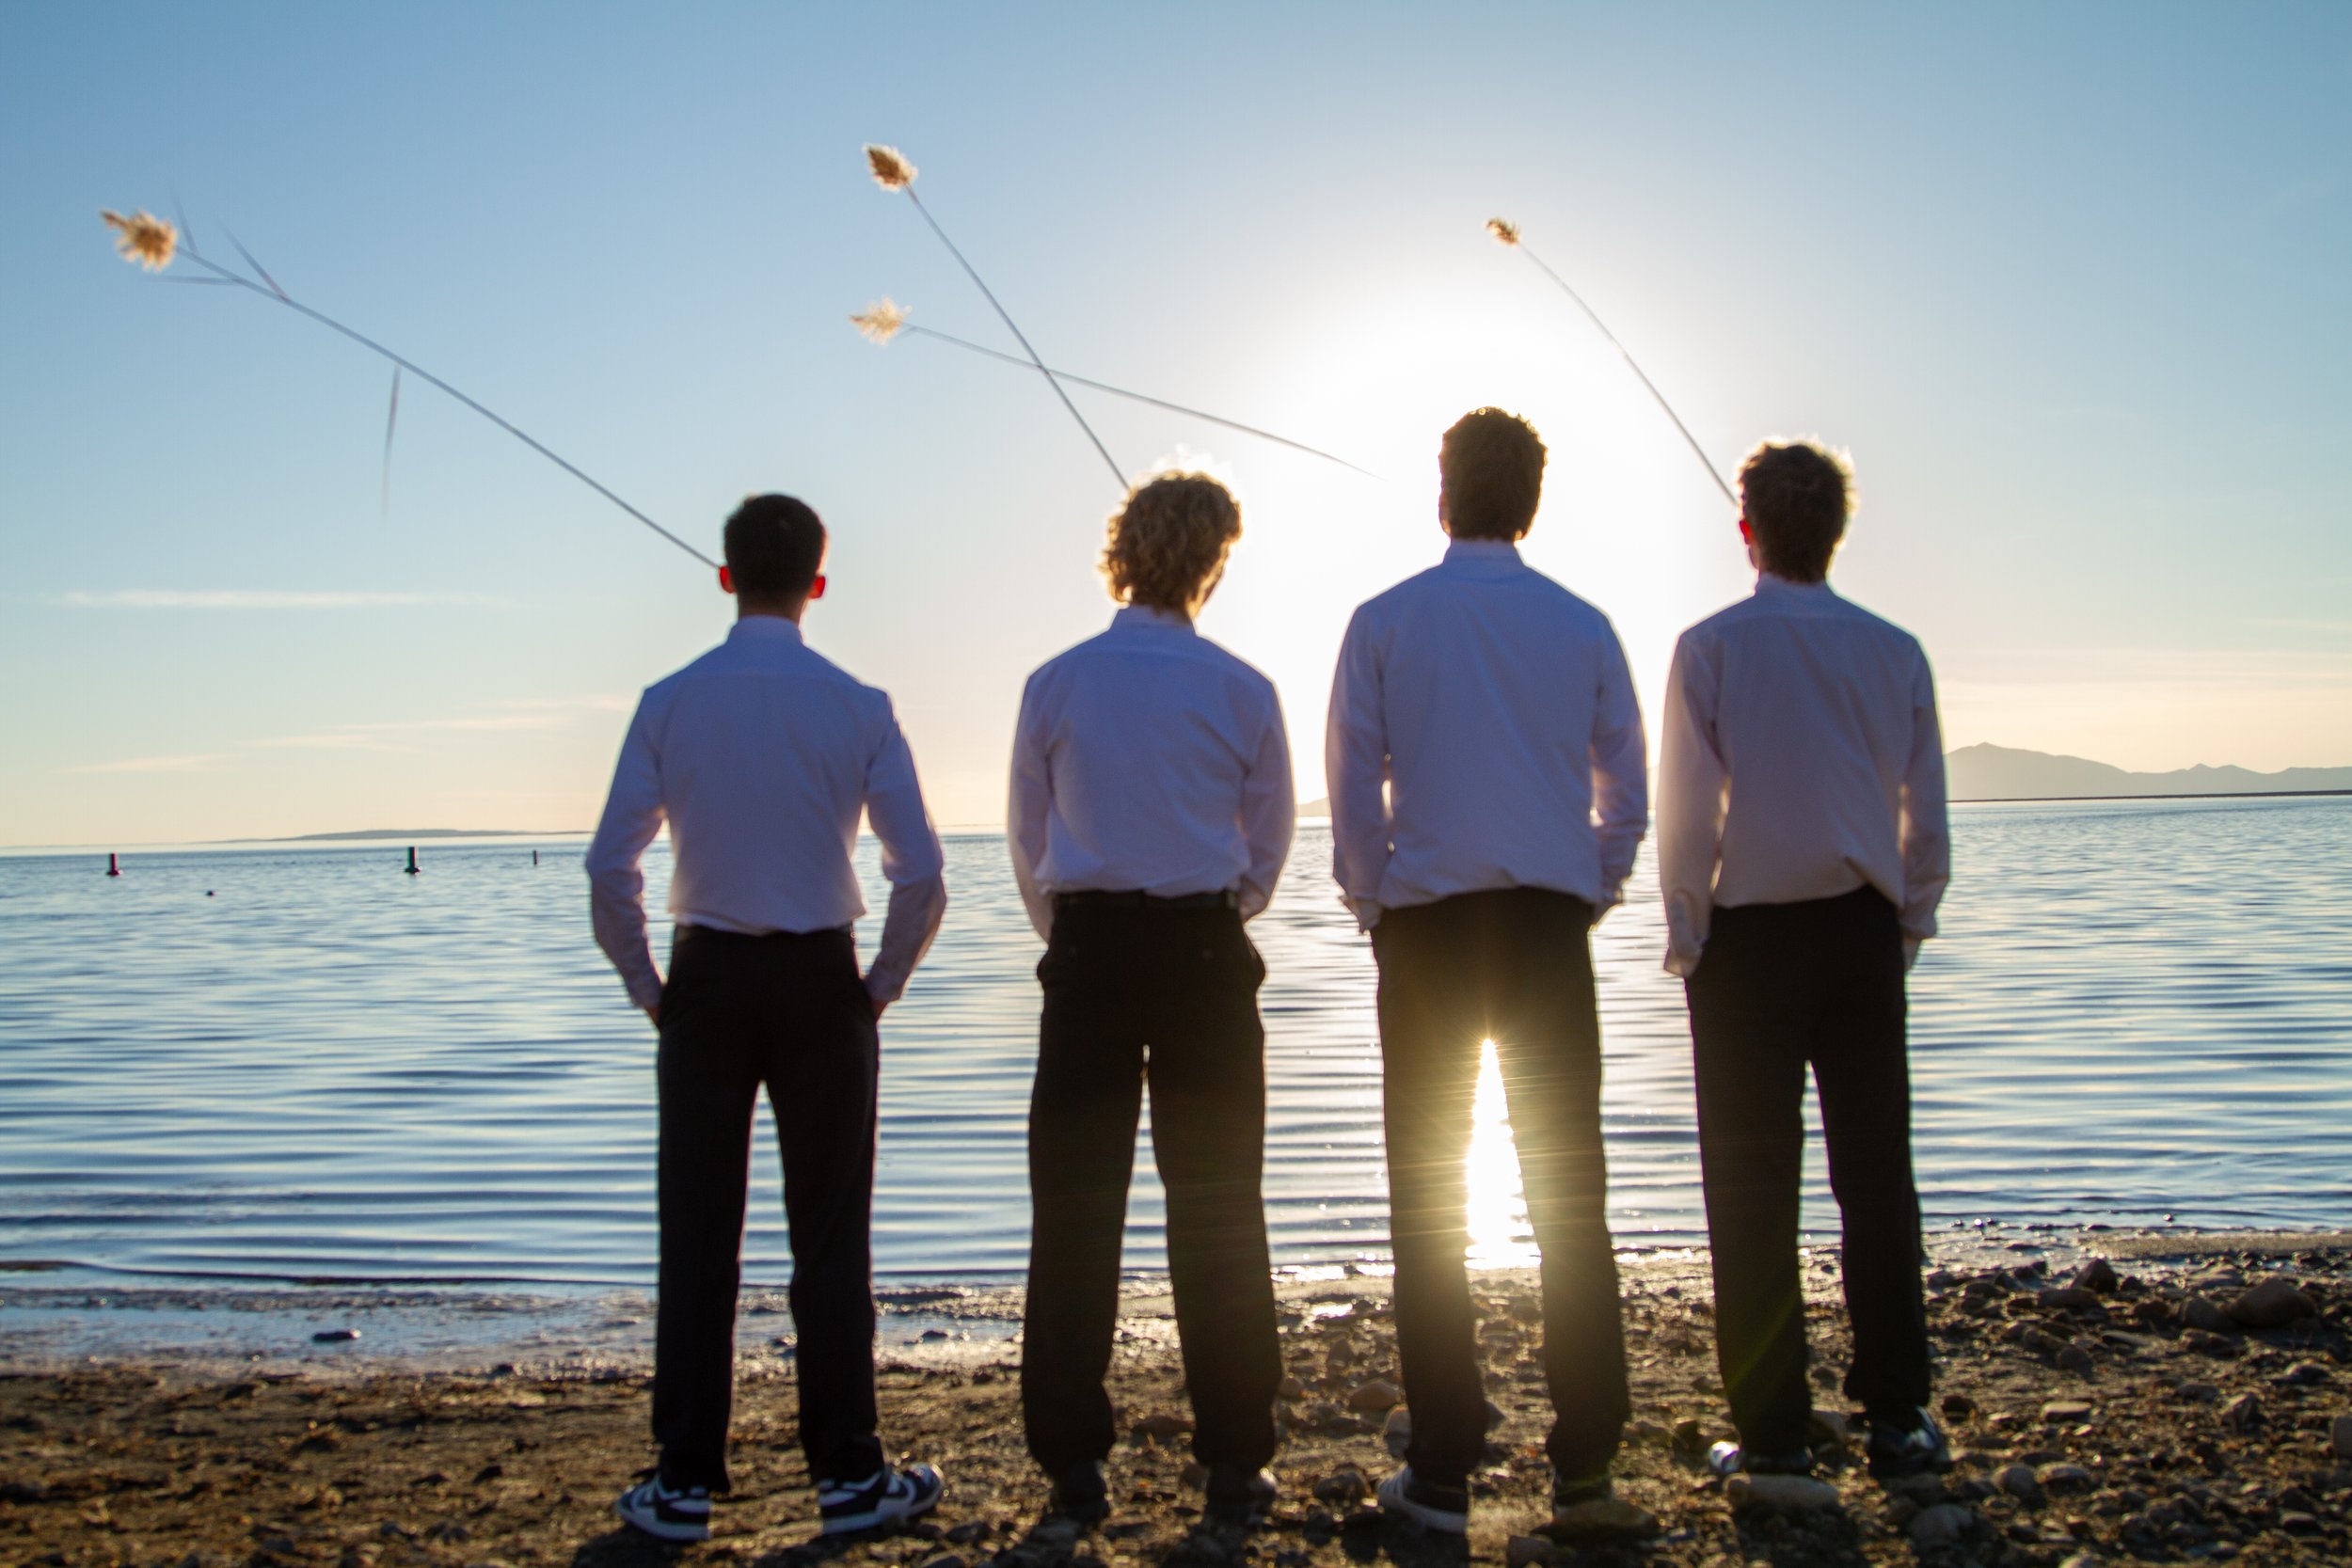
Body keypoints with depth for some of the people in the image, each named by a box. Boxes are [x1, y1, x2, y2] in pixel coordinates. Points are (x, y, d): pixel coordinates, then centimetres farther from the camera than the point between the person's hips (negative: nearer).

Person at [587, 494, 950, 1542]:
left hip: (705, 982, 1)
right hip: (820, 982, -1)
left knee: (697, 1237, 8)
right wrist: (883, 984, 6)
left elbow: (609, 867, -6)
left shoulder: (670, 702, -2)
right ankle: (847, 1475, 15)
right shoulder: (856, 707, -4)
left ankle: (685, 1483, 15)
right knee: (830, 1236, 8)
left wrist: (647, 986, 7)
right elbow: (920, 874, -7)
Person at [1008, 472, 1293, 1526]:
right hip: (1205, 954, 0)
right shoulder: (1242, 691, -1)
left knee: (1075, 1210, 7)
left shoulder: (1056, 685, 0)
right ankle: (1233, 1462, 11)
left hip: (1088, 954, 1)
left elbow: (1029, 841, 7)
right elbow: (1269, 844, 7)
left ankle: (1074, 1465, 12)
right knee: (1216, 1210, 7)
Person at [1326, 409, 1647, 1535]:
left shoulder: (1385, 621, 0)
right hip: (1550, 929, 2)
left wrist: (1374, 909, 9)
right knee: (1569, 1194, 9)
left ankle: (1443, 1472, 8)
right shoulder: (1582, 626, 5)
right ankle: (1584, 1457, 13)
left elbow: (1352, 789, -2)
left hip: (1428, 931, -1)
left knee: (1429, 1203, 5)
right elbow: (1627, 796, 7)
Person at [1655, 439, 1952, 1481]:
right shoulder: (1894, 650, 3)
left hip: (1750, 936, -3)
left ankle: (1773, 1431, 8)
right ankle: (1897, 1416, 16)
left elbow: (1685, 811, -9)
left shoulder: (1712, 646, -7)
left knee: (1752, 1186, 4)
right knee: (1875, 1171, 11)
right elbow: (1925, 817, 4)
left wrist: (1687, 937, 1)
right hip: (1863, 929, 3)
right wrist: (1908, 927, 15)